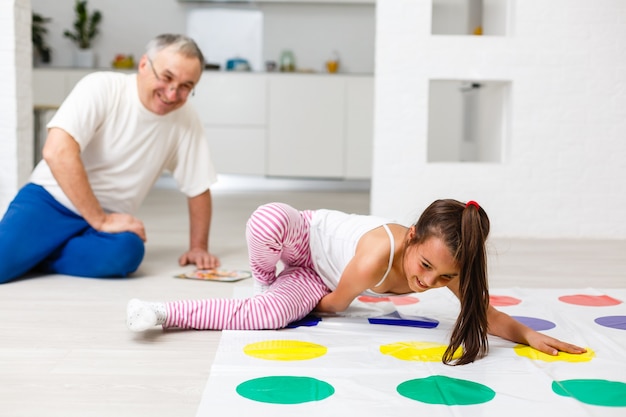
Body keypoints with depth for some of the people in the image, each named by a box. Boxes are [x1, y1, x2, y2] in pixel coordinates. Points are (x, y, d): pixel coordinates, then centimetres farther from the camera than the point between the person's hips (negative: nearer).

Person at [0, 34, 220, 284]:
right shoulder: (102, 88, -13)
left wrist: (198, 247, 3)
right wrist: (100, 220, -21)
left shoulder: (187, 122, -2)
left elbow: (199, 189, 8)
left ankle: (27, 256, -7)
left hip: (106, 219, 3)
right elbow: (57, 152, -23)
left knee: (126, 251, -32)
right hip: (49, 201, -3)